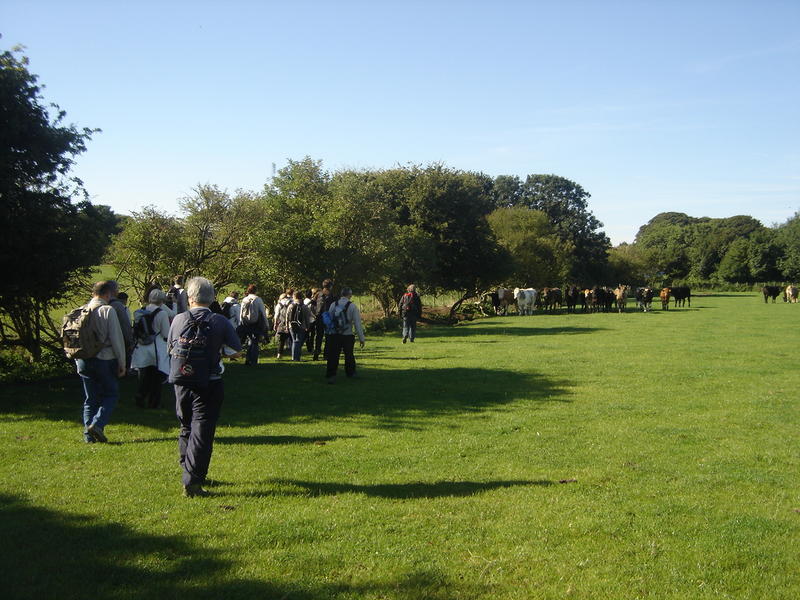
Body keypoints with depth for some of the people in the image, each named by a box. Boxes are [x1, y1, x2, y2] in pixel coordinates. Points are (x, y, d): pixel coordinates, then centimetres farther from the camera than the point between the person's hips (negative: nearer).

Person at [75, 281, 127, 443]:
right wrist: (122, 364, -5)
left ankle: (88, 433, 10)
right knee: (111, 395, 6)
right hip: (105, 360, -5)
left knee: (90, 398, 13)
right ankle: (97, 424, -12)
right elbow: (116, 339, -12)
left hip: (84, 361, 6)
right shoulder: (108, 310, -11)